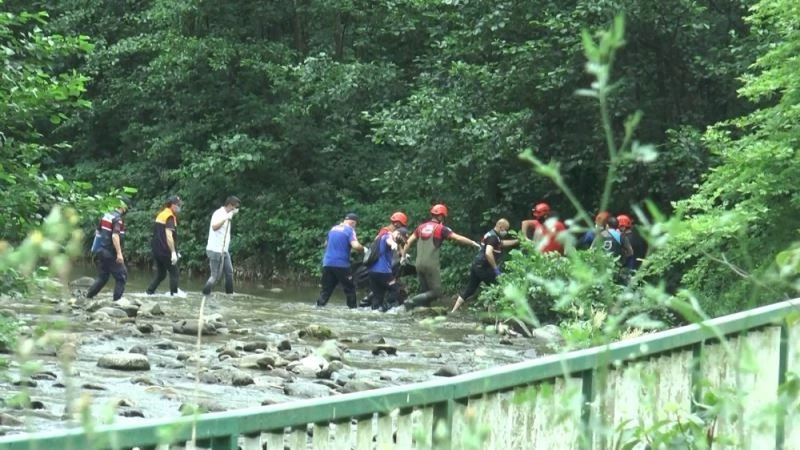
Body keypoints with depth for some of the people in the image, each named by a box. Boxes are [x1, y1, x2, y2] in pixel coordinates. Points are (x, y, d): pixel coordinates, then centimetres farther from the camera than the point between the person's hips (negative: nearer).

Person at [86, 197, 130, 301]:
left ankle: (88, 296, 12)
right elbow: (115, 236, -27)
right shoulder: (118, 219, -16)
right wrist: (119, 253, -30)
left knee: (102, 276, 17)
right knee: (121, 276, 0)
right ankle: (117, 300, -3)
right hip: (110, 253, -8)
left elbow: (97, 231, 21)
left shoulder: (106, 215, 11)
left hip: (101, 251, 8)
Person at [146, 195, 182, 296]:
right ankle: (174, 293, -1)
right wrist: (173, 252, -27)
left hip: (157, 250, 8)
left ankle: (149, 291, 10)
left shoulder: (161, 214, 15)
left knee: (160, 274, 15)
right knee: (174, 273, 1)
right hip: (166, 251, -8)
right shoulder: (170, 217, -13)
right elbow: (169, 235, -24)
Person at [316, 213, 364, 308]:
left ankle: (320, 306, -1)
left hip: (327, 263, 6)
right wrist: (364, 249, -2)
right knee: (350, 288, 6)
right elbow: (355, 246, -20)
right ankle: (353, 307, 6)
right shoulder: (349, 230, -6)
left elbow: (326, 244, 28)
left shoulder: (333, 228, 14)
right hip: (342, 264, -6)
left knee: (326, 289, 7)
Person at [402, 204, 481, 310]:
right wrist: (474, 243, 6)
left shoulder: (421, 227, 12)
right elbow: (459, 238, -5)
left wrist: (404, 255, 29)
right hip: (431, 265, -6)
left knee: (424, 291, 14)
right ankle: (411, 302, -17)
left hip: (419, 264, 6)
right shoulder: (441, 228, -4)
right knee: (435, 292, -3)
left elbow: (409, 241, 16)